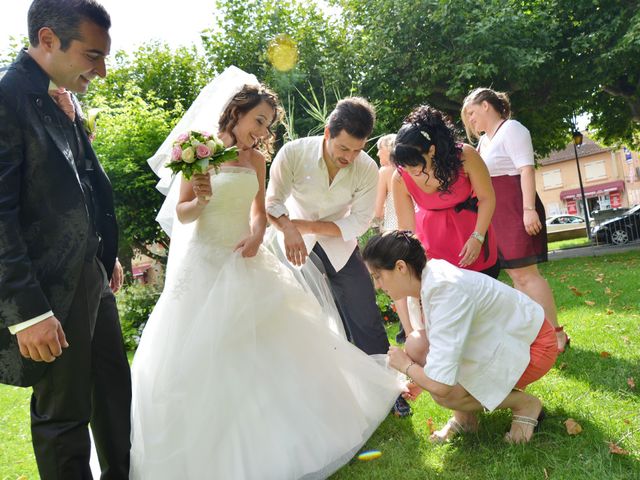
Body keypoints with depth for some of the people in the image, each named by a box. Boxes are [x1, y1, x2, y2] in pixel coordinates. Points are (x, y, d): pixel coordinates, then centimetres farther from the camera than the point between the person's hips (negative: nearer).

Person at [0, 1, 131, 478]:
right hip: (53, 290, -9)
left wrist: (108, 255, 16)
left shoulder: (65, 98, 8)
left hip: (93, 277, 9)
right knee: (63, 413, 9)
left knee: (115, 388, 22)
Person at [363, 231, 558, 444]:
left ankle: (525, 404, -1)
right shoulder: (430, 275, -7)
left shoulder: (446, 291, -34)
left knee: (446, 392, -24)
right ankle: (464, 417, 10)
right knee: (416, 346, -8)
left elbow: (440, 385, -35)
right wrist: (419, 378, 9)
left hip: (532, 346, -8)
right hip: (505, 336, 8)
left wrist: (406, 366, -15)